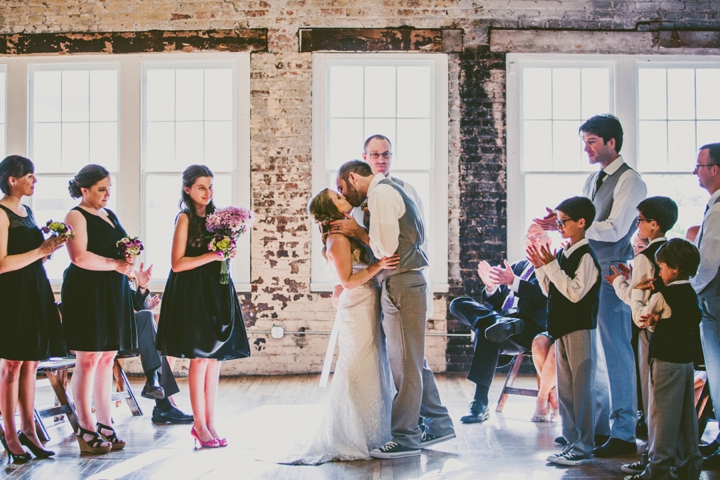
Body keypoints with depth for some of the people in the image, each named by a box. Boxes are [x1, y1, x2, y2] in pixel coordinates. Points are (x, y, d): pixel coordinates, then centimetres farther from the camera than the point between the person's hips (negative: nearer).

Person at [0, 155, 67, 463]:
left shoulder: (27, 212, 15)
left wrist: (50, 247, 4)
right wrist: (41, 250, -15)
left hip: (34, 293, 8)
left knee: (30, 363, 10)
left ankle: (28, 429, 16)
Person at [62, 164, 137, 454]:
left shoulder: (109, 215, 17)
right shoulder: (76, 216, -7)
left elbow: (120, 249, 26)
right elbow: (79, 257, -20)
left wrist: (129, 260, 4)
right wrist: (115, 264, -16)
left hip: (113, 293, 8)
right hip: (87, 292, -8)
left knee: (107, 359, 8)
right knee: (88, 359, -6)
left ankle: (105, 425, 13)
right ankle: (85, 430, -1)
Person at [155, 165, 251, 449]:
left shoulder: (215, 216, 13)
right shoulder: (185, 218, -6)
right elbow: (178, 263, -12)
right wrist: (210, 256, -17)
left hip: (217, 290, 7)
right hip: (193, 292, -6)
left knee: (215, 358, 6)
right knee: (200, 358, -5)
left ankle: (209, 422, 11)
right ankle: (199, 424, 4)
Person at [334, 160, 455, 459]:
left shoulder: (381, 192, -11)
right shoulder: (389, 190, 20)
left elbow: (385, 249, -16)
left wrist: (357, 231, -3)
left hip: (402, 285, -10)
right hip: (410, 283, 10)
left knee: (404, 364, -5)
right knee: (413, 361, 15)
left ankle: (405, 438, 1)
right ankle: (439, 424, 22)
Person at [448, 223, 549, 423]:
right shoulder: (519, 266, 27)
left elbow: (545, 297, -13)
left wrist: (514, 282, -24)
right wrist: (491, 287, -4)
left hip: (529, 330, -7)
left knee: (485, 331, -36)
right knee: (458, 304, -14)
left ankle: (480, 405, -36)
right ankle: (501, 323, -35)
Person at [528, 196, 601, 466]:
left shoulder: (586, 256, -13)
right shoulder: (561, 254, 12)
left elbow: (575, 292, -21)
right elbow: (550, 291, 16)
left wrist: (551, 266, -20)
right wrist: (540, 267, 3)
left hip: (580, 329, -9)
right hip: (562, 328, 9)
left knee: (582, 387, -3)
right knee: (565, 388, 13)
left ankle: (583, 447, 2)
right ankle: (571, 441, 21)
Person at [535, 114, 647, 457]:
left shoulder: (629, 181, -8)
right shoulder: (592, 181, 18)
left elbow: (614, 230, -18)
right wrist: (561, 221, 4)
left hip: (613, 274, -8)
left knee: (615, 351, -5)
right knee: (593, 351, 11)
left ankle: (623, 433, 2)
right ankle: (600, 424, 22)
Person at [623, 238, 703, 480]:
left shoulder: (662, 296, -13)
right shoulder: (691, 295, 9)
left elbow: (640, 318, -1)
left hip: (666, 361, -8)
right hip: (687, 360, 8)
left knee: (662, 414, -4)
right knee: (686, 414, 11)